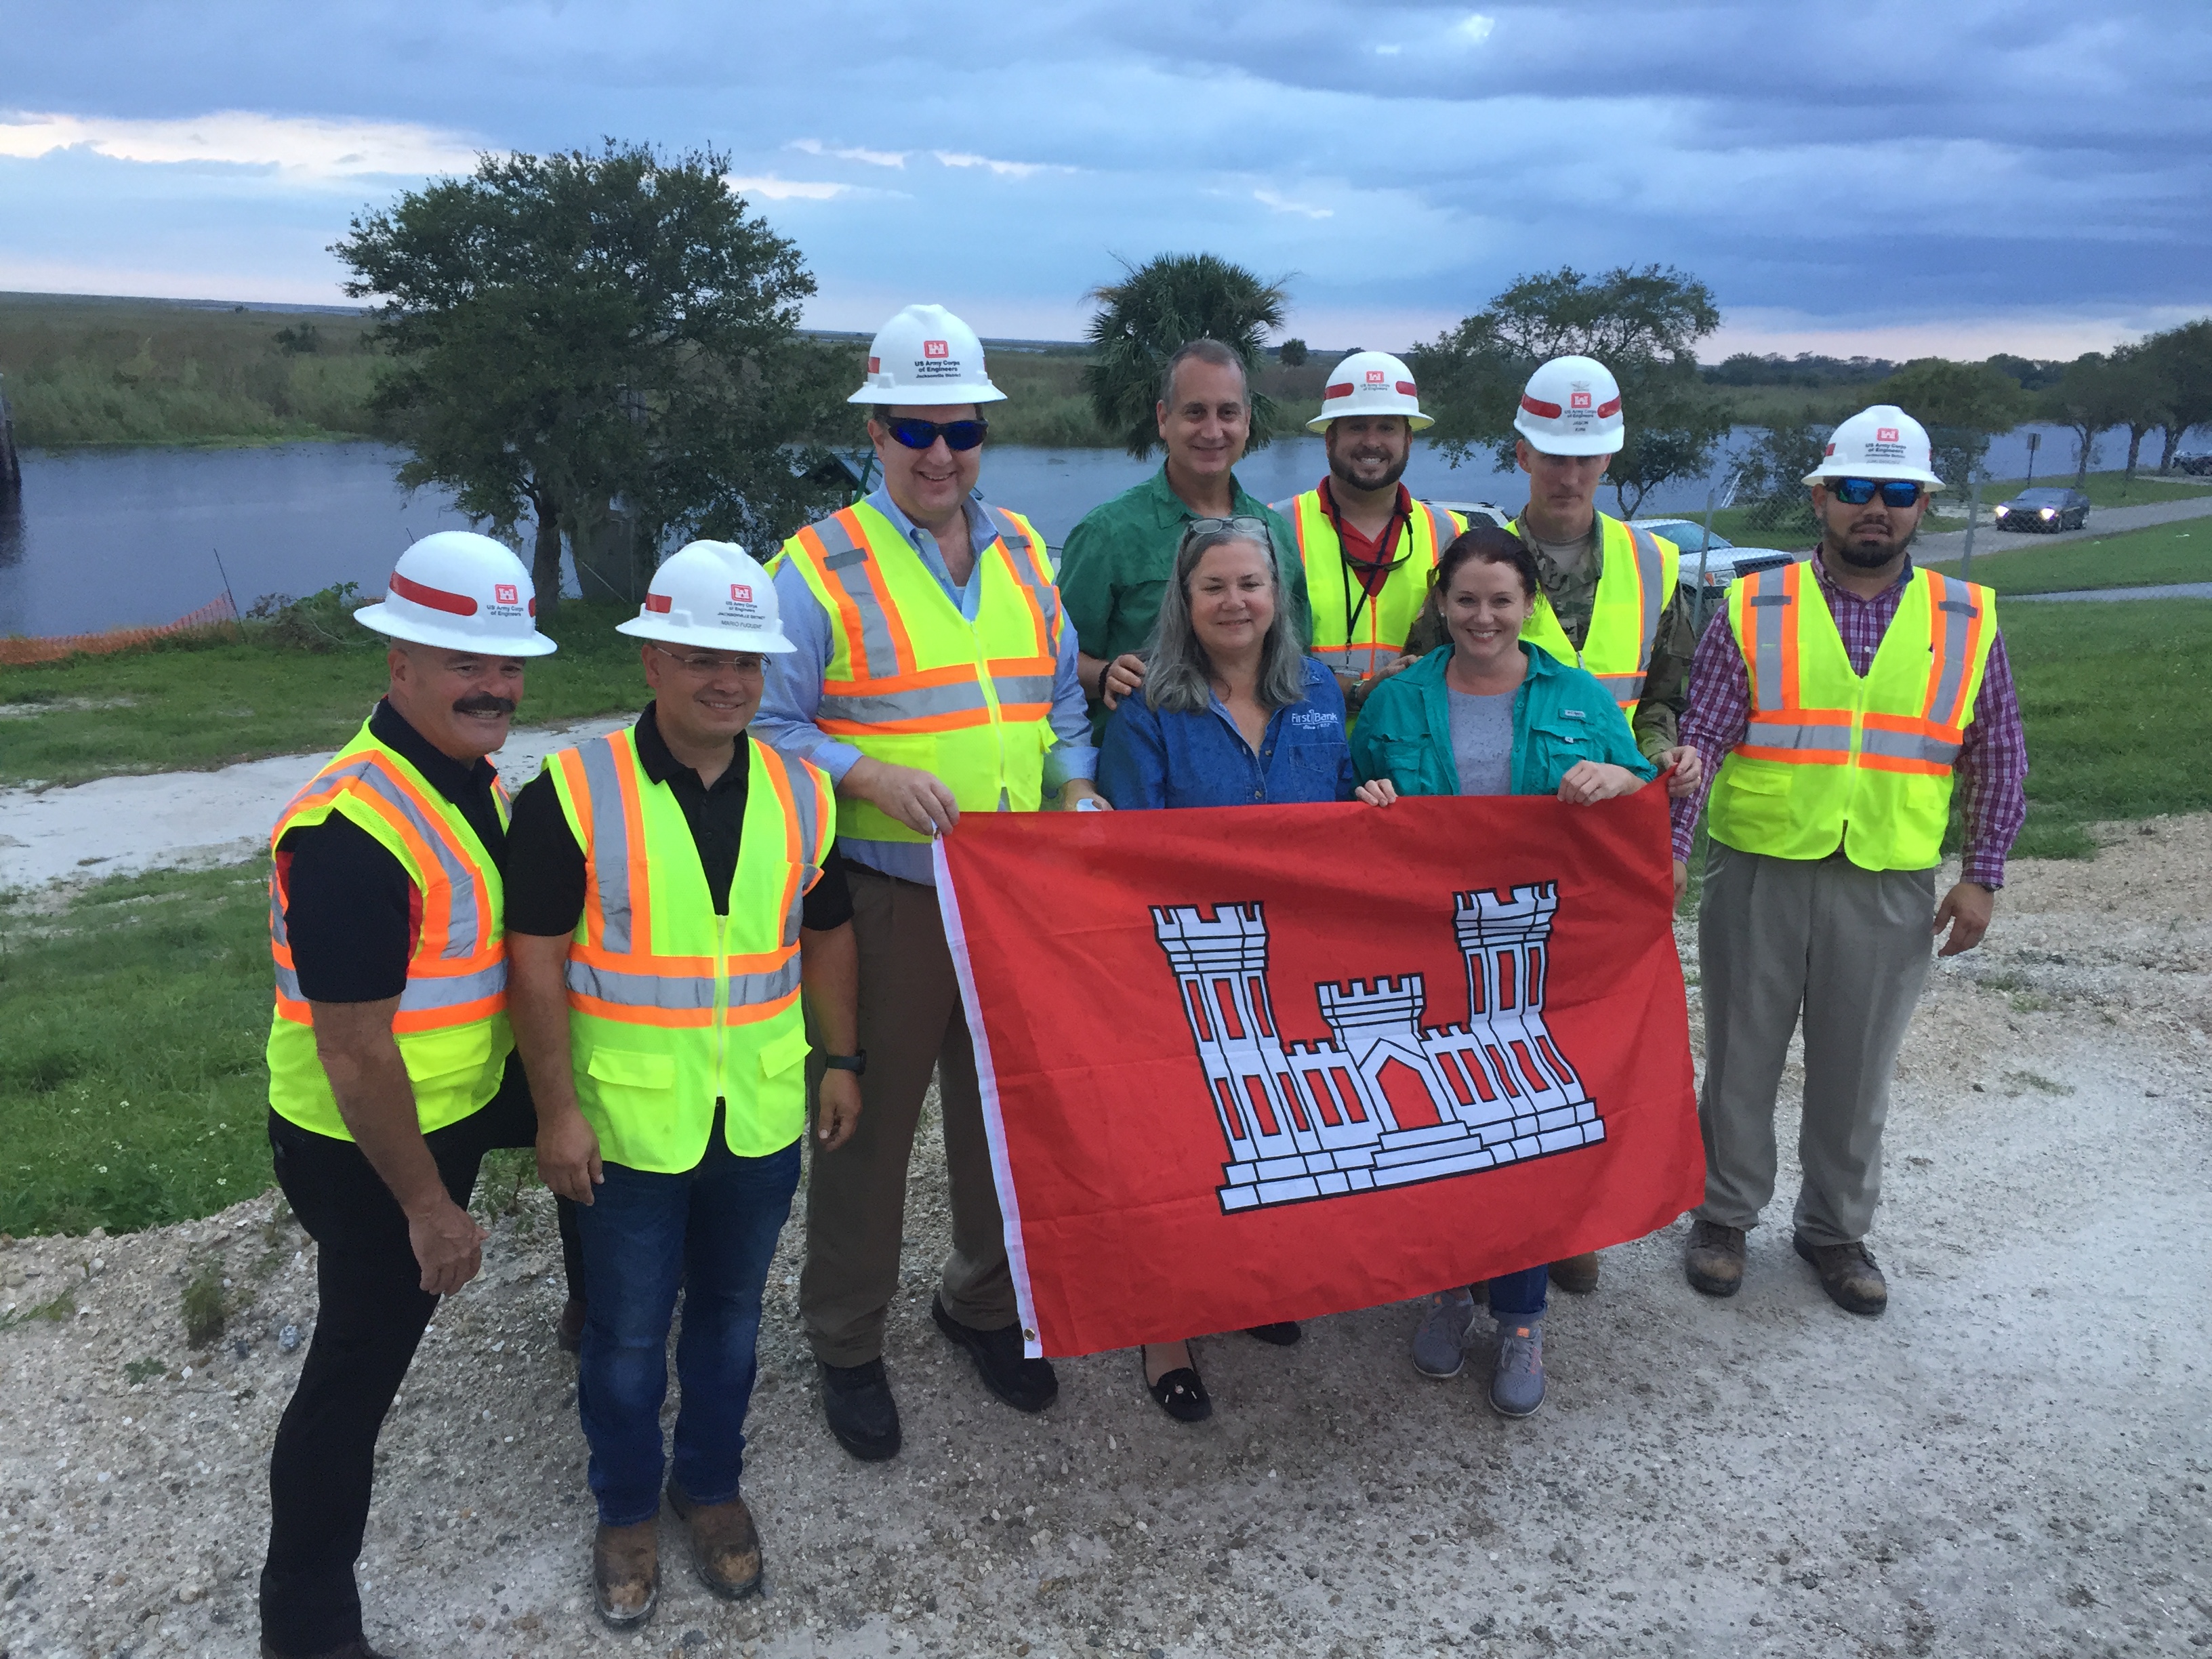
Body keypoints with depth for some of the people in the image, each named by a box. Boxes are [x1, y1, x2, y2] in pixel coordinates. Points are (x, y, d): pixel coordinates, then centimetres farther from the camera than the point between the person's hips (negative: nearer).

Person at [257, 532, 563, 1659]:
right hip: (365, 1143, -9)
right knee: (360, 1362, 4)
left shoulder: (468, 778, 0)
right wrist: (430, 1209, -19)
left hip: (465, 1093, 9)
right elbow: (354, 1055, -27)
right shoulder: (355, 831, -30)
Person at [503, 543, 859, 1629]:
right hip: (629, 1124, -3)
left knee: (730, 1313, 20)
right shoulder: (572, 793, -14)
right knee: (626, 1333, 14)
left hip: (763, 1120, 3)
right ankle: (626, 1511, 36)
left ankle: (712, 1487, 42)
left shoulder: (801, 795, 0)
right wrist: (558, 1109, -13)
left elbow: (826, 936, 10)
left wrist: (842, 1060, 7)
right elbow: (537, 958, -12)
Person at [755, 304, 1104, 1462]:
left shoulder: (1022, 552, 11)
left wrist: (1076, 788, 0)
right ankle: (846, 1343, 25)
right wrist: (871, 776, -22)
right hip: (884, 900, -5)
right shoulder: (821, 566, -6)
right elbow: (768, 725, -7)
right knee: (868, 1122, 6)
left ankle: (984, 1303, 38)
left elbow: (1059, 695, 18)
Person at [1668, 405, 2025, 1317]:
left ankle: (1837, 1228, 33)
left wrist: (1982, 875, 4)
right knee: (1740, 1057, 11)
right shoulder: (1755, 609, -2)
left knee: (1857, 1071, 13)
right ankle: (1725, 1215, 30)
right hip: (1759, 873, -1)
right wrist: (1670, 852, -17)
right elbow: (1701, 741, -7)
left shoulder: (1968, 619, 4)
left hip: (1889, 888, 2)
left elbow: (1998, 758, 9)